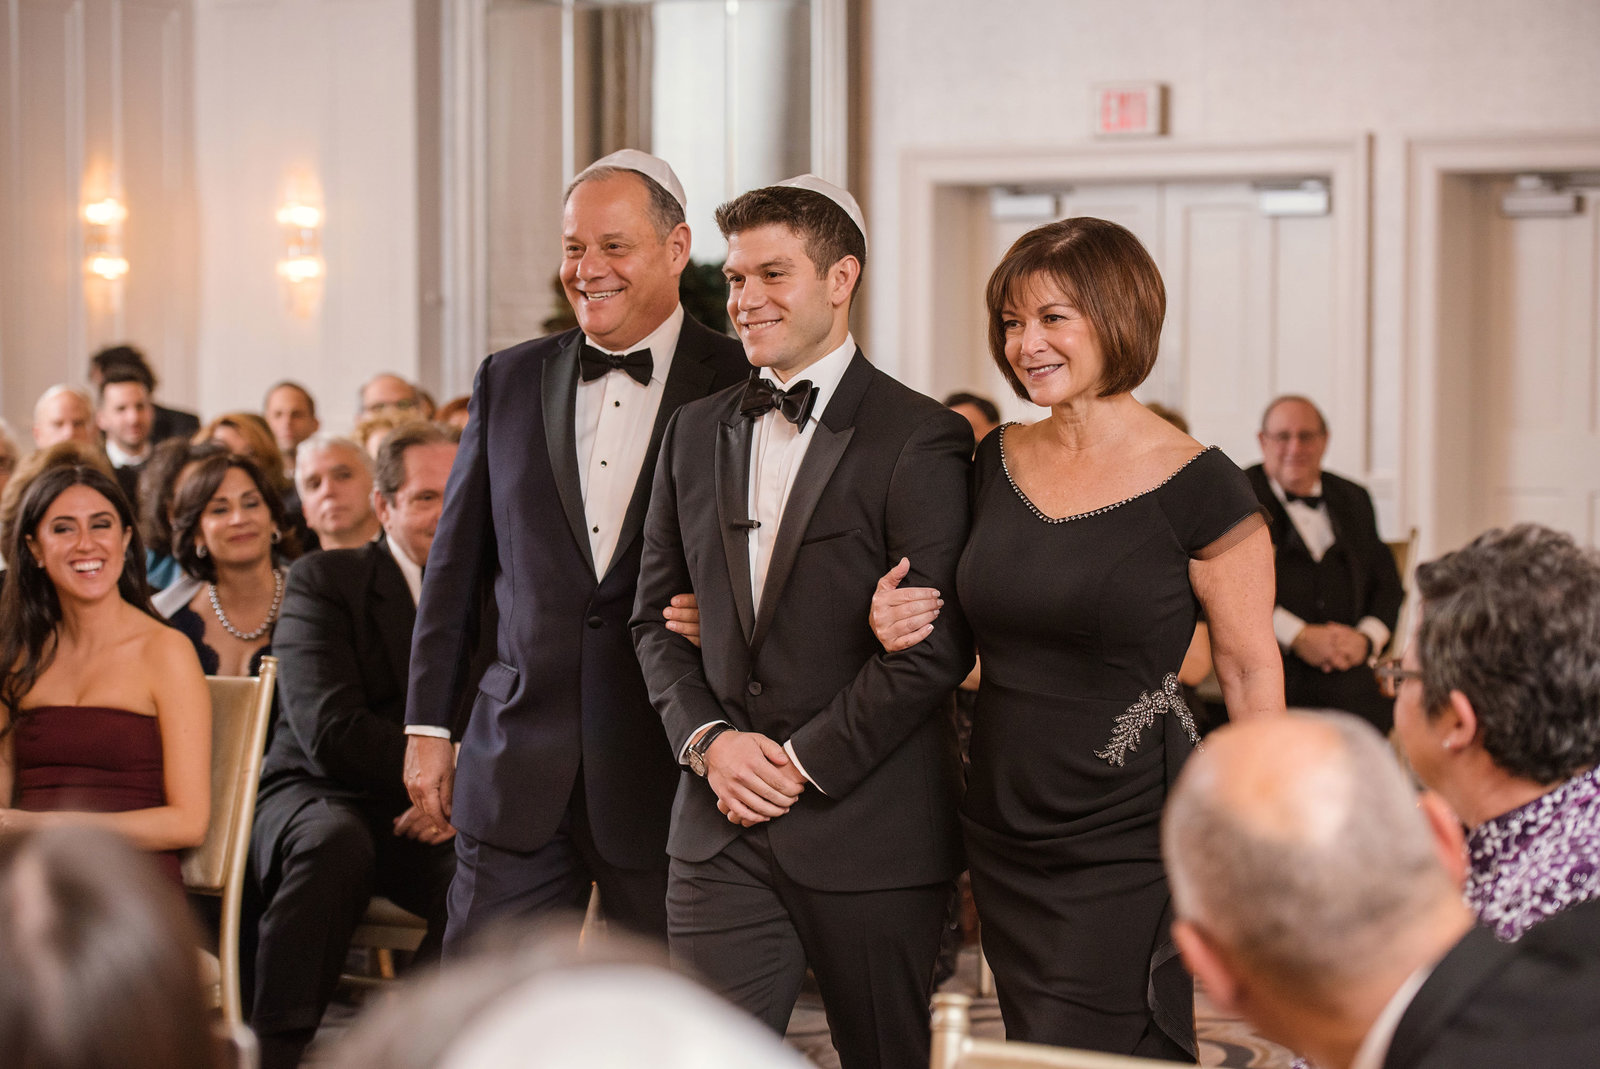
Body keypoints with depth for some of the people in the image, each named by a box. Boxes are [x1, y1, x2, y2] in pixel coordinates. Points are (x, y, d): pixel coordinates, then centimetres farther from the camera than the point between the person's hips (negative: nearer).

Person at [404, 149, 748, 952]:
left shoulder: (742, 388, -2)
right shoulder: (510, 380, 10)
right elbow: (456, 563, 13)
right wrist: (428, 726, 11)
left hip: (671, 772, -2)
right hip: (518, 765, 3)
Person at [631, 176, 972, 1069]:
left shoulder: (921, 440, -7)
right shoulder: (697, 433, 12)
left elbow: (936, 646, -13)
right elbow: (658, 615, 14)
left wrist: (802, 762, -13)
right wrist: (708, 739, -3)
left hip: (870, 830, -4)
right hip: (725, 829, 4)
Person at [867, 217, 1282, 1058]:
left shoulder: (1196, 486, -10)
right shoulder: (997, 463, 6)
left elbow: (1251, 671, -6)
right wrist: (900, 625, -2)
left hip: (1128, 846, -6)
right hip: (1002, 839, 6)